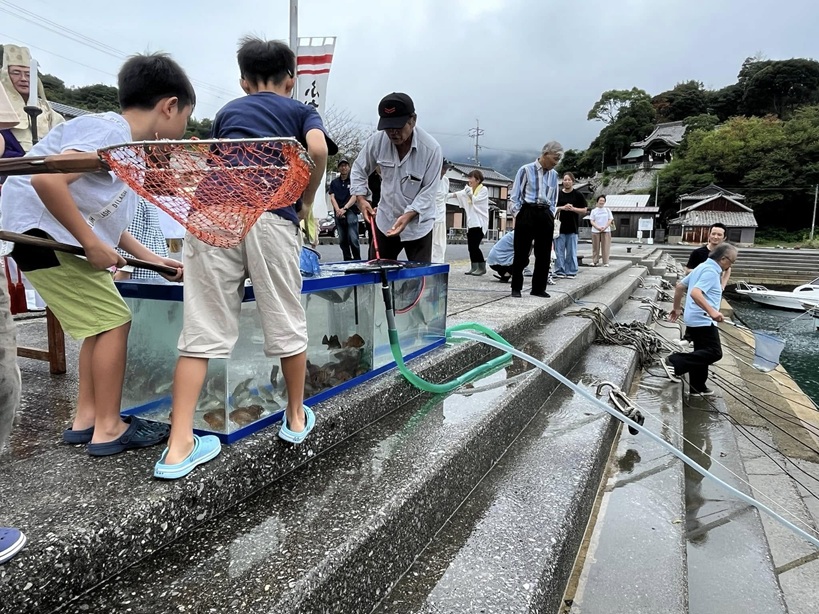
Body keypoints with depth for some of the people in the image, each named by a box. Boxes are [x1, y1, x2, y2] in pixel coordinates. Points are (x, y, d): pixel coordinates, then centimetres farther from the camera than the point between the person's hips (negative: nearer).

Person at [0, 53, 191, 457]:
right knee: (113, 321, -6)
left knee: (101, 321, 12)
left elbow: (105, 218, 17)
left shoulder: (125, 145, 13)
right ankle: (107, 429, 3)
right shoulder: (111, 132, -17)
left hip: (52, 236, 10)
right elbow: (46, 180, -30)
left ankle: (86, 418, 19)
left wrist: (151, 259, 15)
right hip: (42, 231, -10)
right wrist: (93, 244, -24)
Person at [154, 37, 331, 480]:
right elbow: (318, 149, -1)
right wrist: (306, 202, 13)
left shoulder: (227, 112, 33)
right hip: (270, 215, -2)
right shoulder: (302, 111, 23)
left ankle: (178, 448, 2)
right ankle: (296, 418, 28)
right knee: (286, 323, 11)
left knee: (201, 330, 3)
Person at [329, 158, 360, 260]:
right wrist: (338, 210, -11)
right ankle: (347, 260, 14)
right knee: (342, 240, 6)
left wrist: (344, 208, -16)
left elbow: (354, 196, -6)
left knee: (353, 239, -13)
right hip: (338, 214, 4)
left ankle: (357, 260, -3)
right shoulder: (334, 182, 15)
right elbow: (332, 197, 6)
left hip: (351, 211, -4)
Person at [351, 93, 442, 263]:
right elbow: (359, 170, 5)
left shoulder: (431, 148, -20)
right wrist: (361, 198, -9)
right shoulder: (377, 140, -11)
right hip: (385, 221, 3)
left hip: (418, 225, -3)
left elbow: (429, 191, -15)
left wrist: (408, 215, -27)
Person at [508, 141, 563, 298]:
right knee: (521, 253, -1)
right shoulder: (526, 170, -4)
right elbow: (514, 196, -2)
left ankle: (539, 288, 16)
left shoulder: (554, 175, 12)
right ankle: (516, 287, 10)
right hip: (527, 213, -5)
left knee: (544, 254, 6)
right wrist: (517, 216, -8)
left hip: (545, 216, 5)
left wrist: (551, 215, 10)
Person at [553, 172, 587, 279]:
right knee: (559, 251, 1)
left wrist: (573, 209, -11)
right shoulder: (558, 194, 6)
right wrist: (562, 208, -12)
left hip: (572, 227, 0)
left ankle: (571, 271, 11)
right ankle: (560, 271, 8)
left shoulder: (578, 195, 4)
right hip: (560, 227, 0)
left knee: (572, 252, 3)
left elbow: (584, 210, 5)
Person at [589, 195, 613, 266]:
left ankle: (605, 262, 0)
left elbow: (610, 220, 4)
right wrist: (598, 227, -15)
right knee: (595, 247, 0)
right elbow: (591, 221, 1)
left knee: (605, 247, -3)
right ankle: (594, 261, 6)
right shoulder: (594, 211, 7)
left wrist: (604, 227, -12)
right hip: (595, 231, 0)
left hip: (606, 231, 0)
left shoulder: (607, 210, 9)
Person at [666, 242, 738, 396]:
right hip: (703, 320, -11)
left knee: (703, 352, 17)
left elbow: (679, 287, 20)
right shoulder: (711, 271, -14)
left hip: (694, 319, 11)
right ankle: (676, 361, -15)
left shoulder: (702, 267, 15)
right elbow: (695, 293, -30)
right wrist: (711, 311, -37)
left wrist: (676, 308, 27)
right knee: (714, 353, -11)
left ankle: (697, 386, 23)